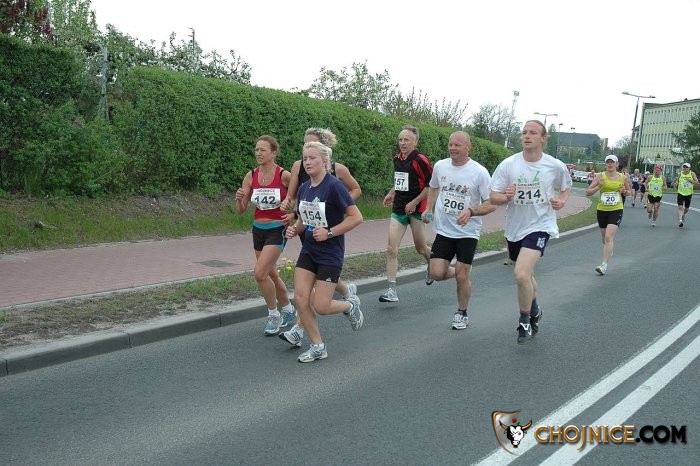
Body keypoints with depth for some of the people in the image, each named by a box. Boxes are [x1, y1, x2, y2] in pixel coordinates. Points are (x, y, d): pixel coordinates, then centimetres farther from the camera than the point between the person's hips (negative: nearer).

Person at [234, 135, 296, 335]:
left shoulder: (284, 175, -13)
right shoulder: (251, 176, -1)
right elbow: (241, 210, 1)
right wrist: (239, 199, -19)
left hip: (278, 230, -6)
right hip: (258, 229, 6)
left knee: (260, 273, -16)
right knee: (271, 274, 15)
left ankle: (274, 315, 6)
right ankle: (289, 311, 36)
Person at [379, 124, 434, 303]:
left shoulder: (420, 160, -13)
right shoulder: (397, 159, 9)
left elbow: (432, 185, -13)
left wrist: (414, 202, -16)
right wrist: (391, 193, 15)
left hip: (416, 209, -6)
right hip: (398, 209, 6)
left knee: (420, 247, 10)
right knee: (391, 249, -6)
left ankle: (432, 266, 46)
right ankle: (392, 291, -5)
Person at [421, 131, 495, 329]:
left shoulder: (479, 172, -12)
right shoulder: (440, 166, 1)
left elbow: (491, 204, -10)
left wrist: (471, 211, -27)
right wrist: (428, 209, 9)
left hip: (467, 232, -3)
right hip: (443, 230, 4)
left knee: (462, 277, -1)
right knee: (437, 273, -5)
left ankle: (462, 314, 24)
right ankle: (458, 274, 30)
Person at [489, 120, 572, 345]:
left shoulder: (556, 166, -7)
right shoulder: (508, 164, -7)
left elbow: (566, 188, 13)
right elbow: (493, 197, -5)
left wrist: (562, 201, -8)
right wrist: (505, 197, -26)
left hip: (540, 226, -3)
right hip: (514, 227, 3)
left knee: (521, 274, -22)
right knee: (526, 275, 21)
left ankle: (525, 321, 2)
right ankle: (534, 312, 49)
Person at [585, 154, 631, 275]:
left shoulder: (623, 178, 0)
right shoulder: (600, 176, -3)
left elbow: (629, 191, 16)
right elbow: (587, 192, -4)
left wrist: (624, 191, -6)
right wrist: (598, 186, -20)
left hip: (616, 210, -2)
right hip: (602, 210, 2)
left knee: (609, 237, -17)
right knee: (604, 238, 15)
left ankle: (604, 265, -18)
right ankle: (609, 253, 47)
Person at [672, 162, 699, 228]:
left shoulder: (692, 174, -7)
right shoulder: (680, 174, -3)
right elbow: (677, 182, 7)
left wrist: (690, 180, -26)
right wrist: (675, 184, -16)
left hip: (689, 194, 1)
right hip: (680, 193, 0)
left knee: (686, 208, 13)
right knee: (680, 207, -16)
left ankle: (683, 215, 45)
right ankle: (680, 221, -19)